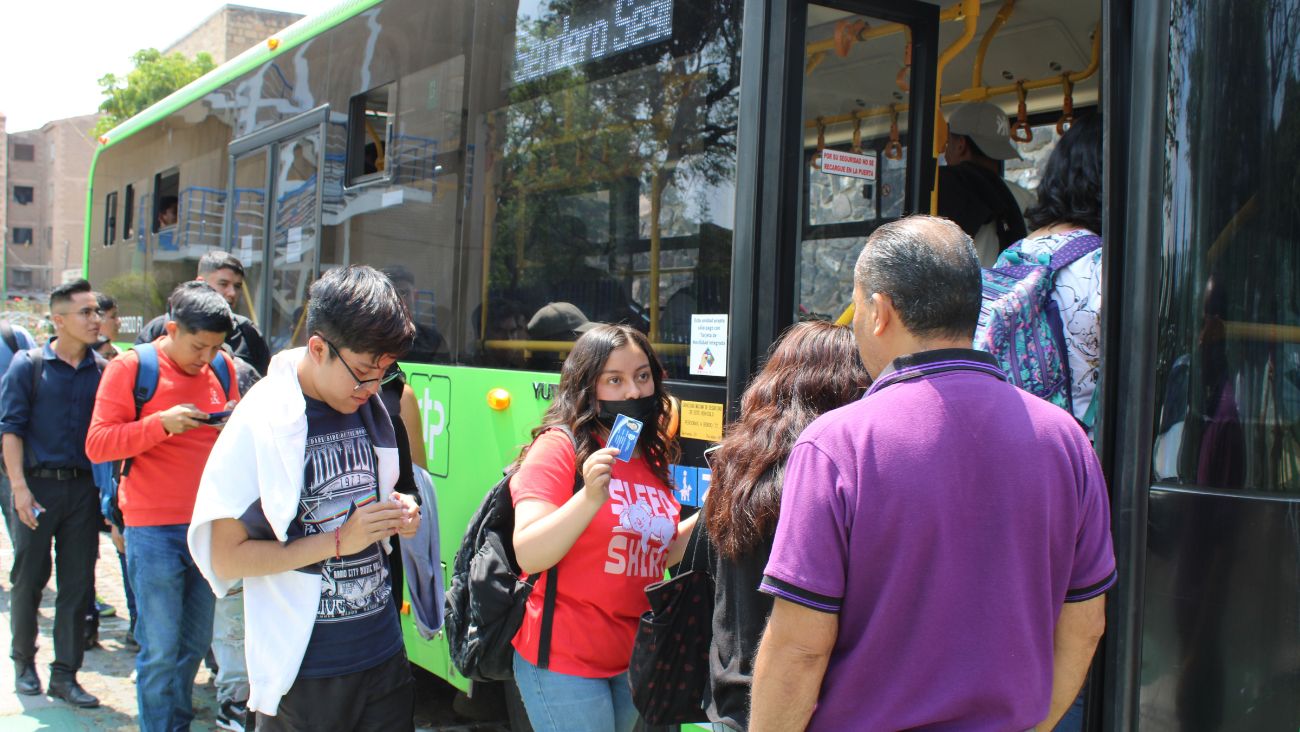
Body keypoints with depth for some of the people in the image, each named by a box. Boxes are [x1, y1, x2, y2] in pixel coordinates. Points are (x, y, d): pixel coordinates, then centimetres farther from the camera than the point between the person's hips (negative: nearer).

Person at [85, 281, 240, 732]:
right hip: (154, 531, -5)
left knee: (195, 644, 13)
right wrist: (161, 423, -21)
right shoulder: (130, 368, -5)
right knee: (160, 652, -1)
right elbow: (97, 444, -10)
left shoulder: (222, 369, 9)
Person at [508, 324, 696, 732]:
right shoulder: (559, 447, -13)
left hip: (634, 660, 7)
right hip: (565, 663, -7)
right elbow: (528, 556, -21)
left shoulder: (653, 457, 7)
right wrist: (591, 497, -32)